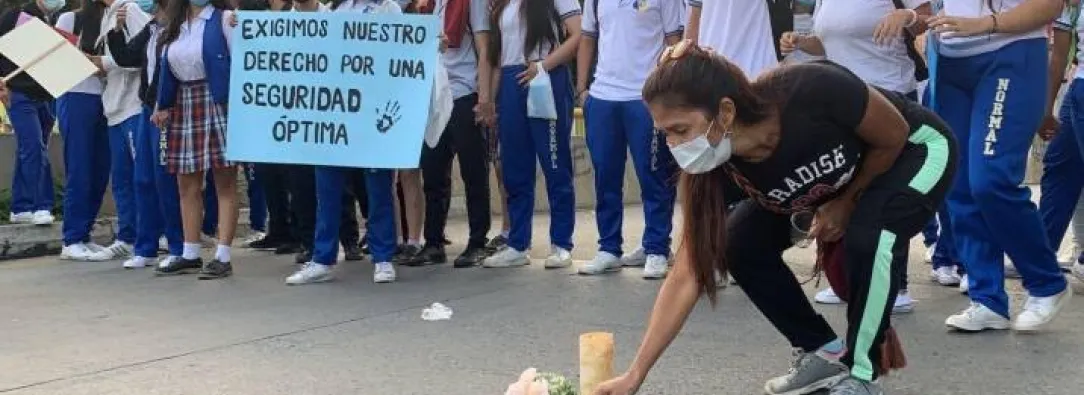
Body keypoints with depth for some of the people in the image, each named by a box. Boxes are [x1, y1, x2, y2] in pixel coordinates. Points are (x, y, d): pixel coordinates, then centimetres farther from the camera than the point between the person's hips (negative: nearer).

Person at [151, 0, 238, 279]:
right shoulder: (175, 24, 15)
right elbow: (167, 69, 17)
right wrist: (164, 106, 10)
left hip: (217, 103, -6)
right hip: (183, 107, 6)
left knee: (225, 183, -3)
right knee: (187, 184, 8)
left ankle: (223, 257, -2)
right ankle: (190, 255, 16)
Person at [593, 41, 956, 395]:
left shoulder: (810, 92, -41)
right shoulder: (715, 164, -25)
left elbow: (894, 136, -21)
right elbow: (687, 275, -21)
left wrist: (846, 203, -14)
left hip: (915, 152, -5)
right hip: (839, 175, 5)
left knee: (868, 237, -32)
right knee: (741, 244, -10)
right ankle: (825, 352, 7)